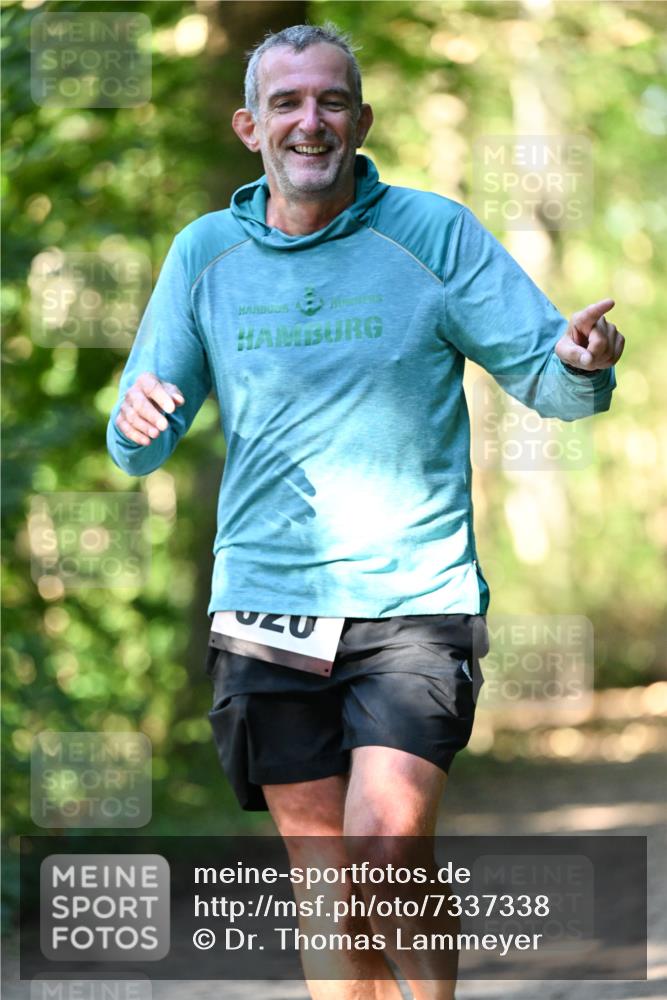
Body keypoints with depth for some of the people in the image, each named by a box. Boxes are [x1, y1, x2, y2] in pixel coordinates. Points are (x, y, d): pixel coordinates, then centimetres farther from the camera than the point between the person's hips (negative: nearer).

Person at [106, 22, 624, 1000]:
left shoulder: (436, 234, -1)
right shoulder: (206, 252, 7)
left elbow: (545, 378, -2)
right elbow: (141, 449, 9)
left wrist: (582, 361, -26)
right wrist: (138, 424, -16)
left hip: (414, 598, -3)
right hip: (265, 605, 3)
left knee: (387, 847, -19)